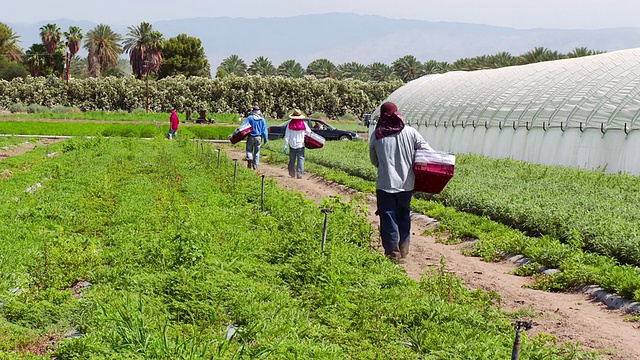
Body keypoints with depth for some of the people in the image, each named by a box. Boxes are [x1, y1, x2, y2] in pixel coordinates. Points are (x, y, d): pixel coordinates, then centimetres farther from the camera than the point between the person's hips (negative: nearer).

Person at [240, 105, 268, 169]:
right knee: (257, 152, 12)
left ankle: (249, 159, -18)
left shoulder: (250, 118, -7)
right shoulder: (262, 119, 0)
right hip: (258, 137, 2)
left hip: (251, 137, -2)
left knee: (249, 150, 11)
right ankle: (255, 166, 16)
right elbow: (264, 130, 2)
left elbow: (242, 126, -13)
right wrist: (266, 139, 10)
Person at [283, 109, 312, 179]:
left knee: (292, 160, 13)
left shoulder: (290, 124, -4)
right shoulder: (303, 124, -6)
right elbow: (309, 132, 4)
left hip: (292, 145, 1)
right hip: (300, 145, -1)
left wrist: (285, 145, -1)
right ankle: (299, 174, -8)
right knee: (301, 159, 1)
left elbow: (287, 136, -5)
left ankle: (292, 173, 20)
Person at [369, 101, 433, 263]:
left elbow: (373, 160, 6)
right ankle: (403, 252, 26)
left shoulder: (376, 135, -6)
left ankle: (393, 254, 3)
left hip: (385, 184, -3)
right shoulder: (410, 132, -3)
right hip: (406, 183, 3)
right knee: (404, 217, 19)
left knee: (388, 219, 4)